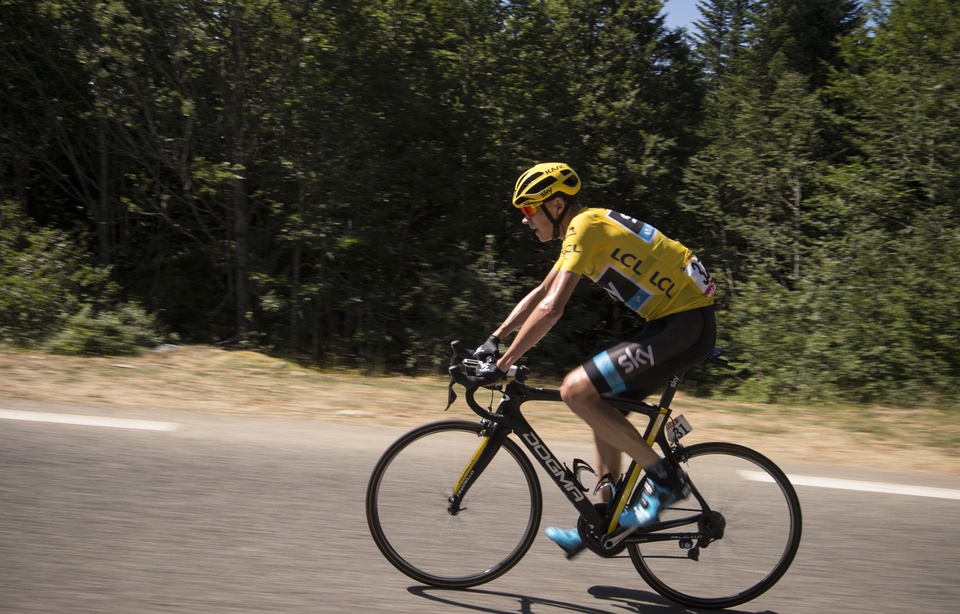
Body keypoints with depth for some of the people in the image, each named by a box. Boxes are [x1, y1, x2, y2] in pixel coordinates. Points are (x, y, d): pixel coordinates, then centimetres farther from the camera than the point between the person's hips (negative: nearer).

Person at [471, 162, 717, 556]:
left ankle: (665, 478, -6)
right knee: (602, 407, 14)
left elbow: (551, 309, -22)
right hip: (673, 320, 10)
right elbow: (538, 295, 24)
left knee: (577, 391, -15)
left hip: (685, 325, -10)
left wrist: (501, 364, -17)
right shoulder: (582, 229, 16)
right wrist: (493, 340, 20)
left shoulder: (586, 226, -14)